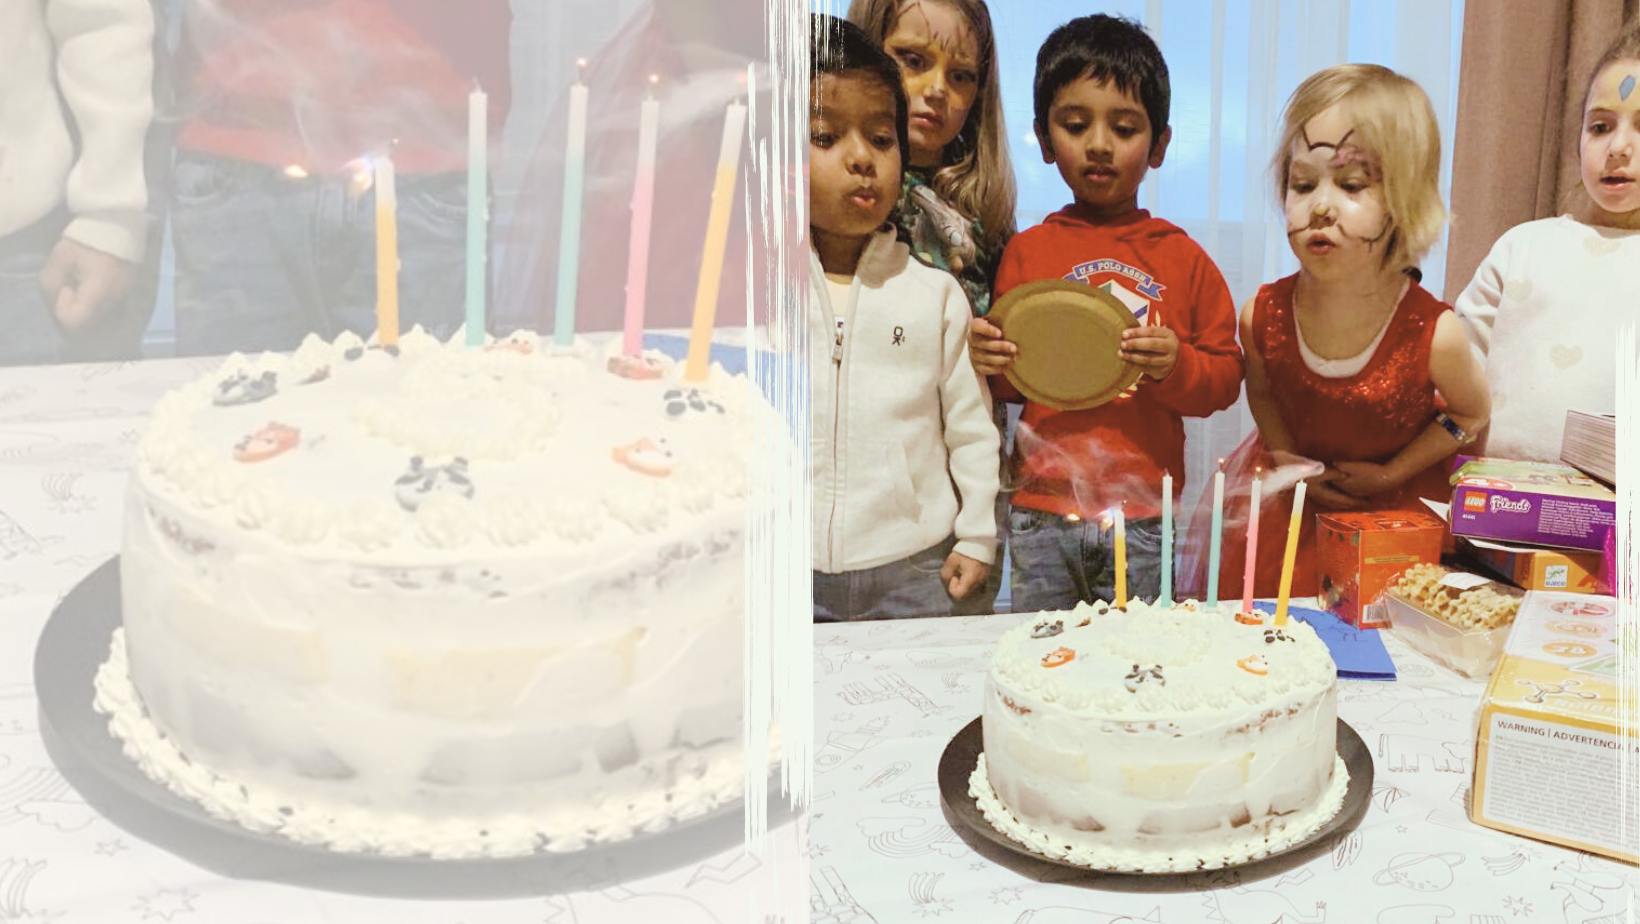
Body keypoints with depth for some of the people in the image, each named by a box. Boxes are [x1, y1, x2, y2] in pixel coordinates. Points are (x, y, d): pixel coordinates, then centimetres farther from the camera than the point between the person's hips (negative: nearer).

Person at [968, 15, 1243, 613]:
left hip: (1144, 515, 0)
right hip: (1041, 507, 1)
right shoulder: (1027, 251, 5)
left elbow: (1226, 378, 4)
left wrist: (1177, 366, -16)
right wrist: (989, 364, -11)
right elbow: (1010, 382, 11)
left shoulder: (1181, 257, 4)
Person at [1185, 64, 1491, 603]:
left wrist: (1390, 474, -10)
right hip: (1292, 498, 2)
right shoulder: (1262, 318, -22)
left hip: (1400, 502, -2)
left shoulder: (1433, 334, -28)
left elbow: (1472, 414, -6)